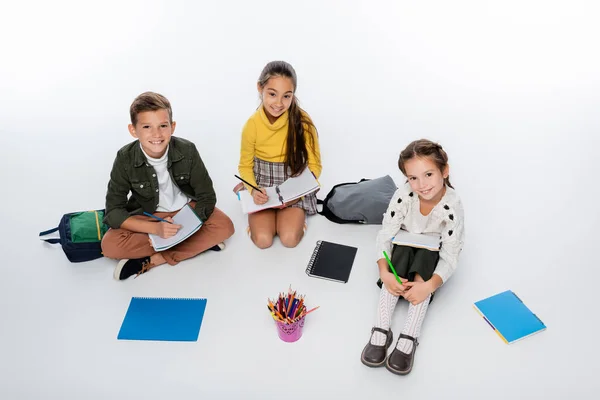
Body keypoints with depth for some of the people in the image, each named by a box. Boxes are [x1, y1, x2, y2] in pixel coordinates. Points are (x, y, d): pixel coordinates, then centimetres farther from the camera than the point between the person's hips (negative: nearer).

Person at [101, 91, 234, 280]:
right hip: (147, 216, 0)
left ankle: (151, 261, -23)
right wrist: (155, 228, -33)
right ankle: (199, 243, -22)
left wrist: (181, 229, -30)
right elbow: (113, 212, -19)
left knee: (224, 226, -25)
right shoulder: (125, 158, -21)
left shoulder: (187, 150, -21)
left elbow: (207, 197, -16)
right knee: (110, 245, -25)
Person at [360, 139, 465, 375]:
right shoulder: (403, 196, -26)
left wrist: (429, 286, -43)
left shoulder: (452, 206, -29)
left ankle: (409, 339, -35)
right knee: (401, 252, -30)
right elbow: (385, 236, -23)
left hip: (432, 254, -1)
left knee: (424, 259, -31)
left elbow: (450, 257, -27)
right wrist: (384, 273, -39)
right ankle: (381, 330, -32)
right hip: (405, 246, 1)